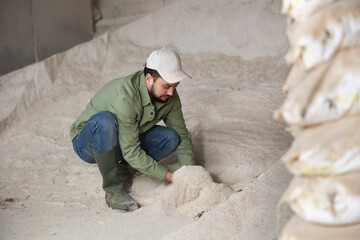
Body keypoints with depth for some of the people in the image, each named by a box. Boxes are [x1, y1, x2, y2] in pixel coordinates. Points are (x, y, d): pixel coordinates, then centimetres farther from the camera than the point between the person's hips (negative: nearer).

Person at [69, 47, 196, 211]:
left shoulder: (169, 95, -13)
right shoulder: (124, 96, -35)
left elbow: (182, 135, -3)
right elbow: (131, 152, -33)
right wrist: (169, 177, -33)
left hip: (124, 142, 6)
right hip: (87, 144, -6)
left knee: (171, 137, -16)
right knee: (105, 120, -39)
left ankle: (123, 171, 0)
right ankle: (113, 189, -25)